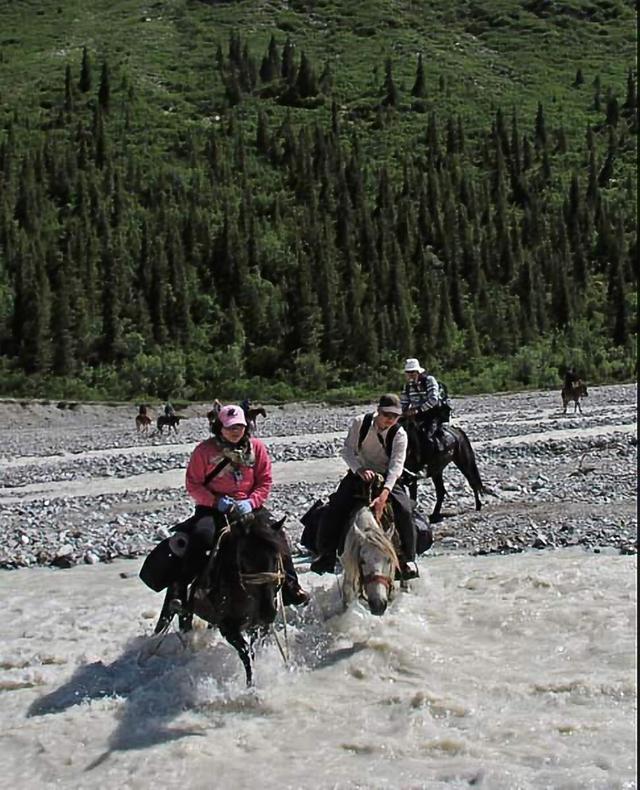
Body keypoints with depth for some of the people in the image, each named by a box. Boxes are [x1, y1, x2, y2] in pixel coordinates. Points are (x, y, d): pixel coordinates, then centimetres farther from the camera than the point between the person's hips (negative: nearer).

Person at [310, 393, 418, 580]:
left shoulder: (399, 434, -18)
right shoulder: (360, 423, -13)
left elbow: (396, 466, -28)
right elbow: (347, 450, -12)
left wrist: (384, 495, -42)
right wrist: (360, 469, -32)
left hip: (387, 478, -1)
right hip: (360, 473, 1)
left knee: (404, 511, -24)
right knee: (334, 509, -16)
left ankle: (408, 559, -9)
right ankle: (326, 555, 0)